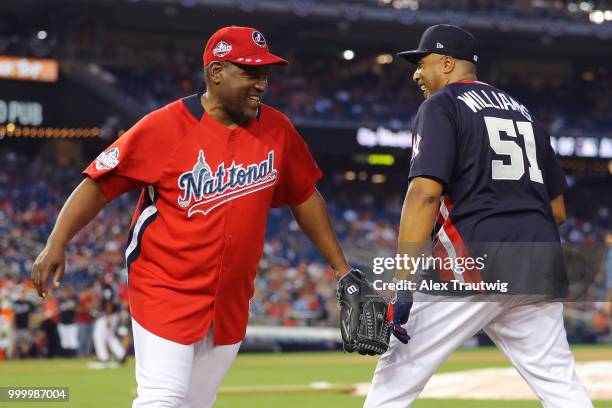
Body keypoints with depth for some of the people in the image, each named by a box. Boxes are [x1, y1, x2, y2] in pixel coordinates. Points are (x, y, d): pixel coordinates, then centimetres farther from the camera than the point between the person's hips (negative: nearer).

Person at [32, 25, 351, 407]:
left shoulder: (276, 130, 2)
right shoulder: (165, 127, -13)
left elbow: (305, 197, 14)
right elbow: (99, 184, -11)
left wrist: (341, 268, 14)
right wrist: (56, 244, -22)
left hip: (232, 301, 5)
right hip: (167, 291, -5)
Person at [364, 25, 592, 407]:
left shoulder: (442, 106, 1)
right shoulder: (523, 112, 22)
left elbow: (425, 193, -14)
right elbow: (558, 210, 22)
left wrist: (404, 285, -19)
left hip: (472, 264, -7)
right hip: (538, 273, 7)